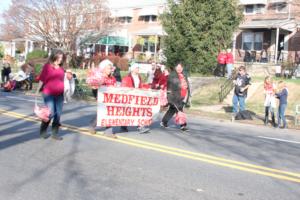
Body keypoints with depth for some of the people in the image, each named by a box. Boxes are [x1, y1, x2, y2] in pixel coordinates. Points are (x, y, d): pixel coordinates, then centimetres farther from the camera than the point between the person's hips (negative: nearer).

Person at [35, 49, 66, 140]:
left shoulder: (61, 68, 9)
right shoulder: (47, 66, -3)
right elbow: (42, 79, -2)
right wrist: (37, 91, -3)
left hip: (59, 94, 5)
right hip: (48, 93, -4)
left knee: (58, 114, 3)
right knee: (51, 113, -8)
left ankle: (55, 133, 14)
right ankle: (43, 131, 15)